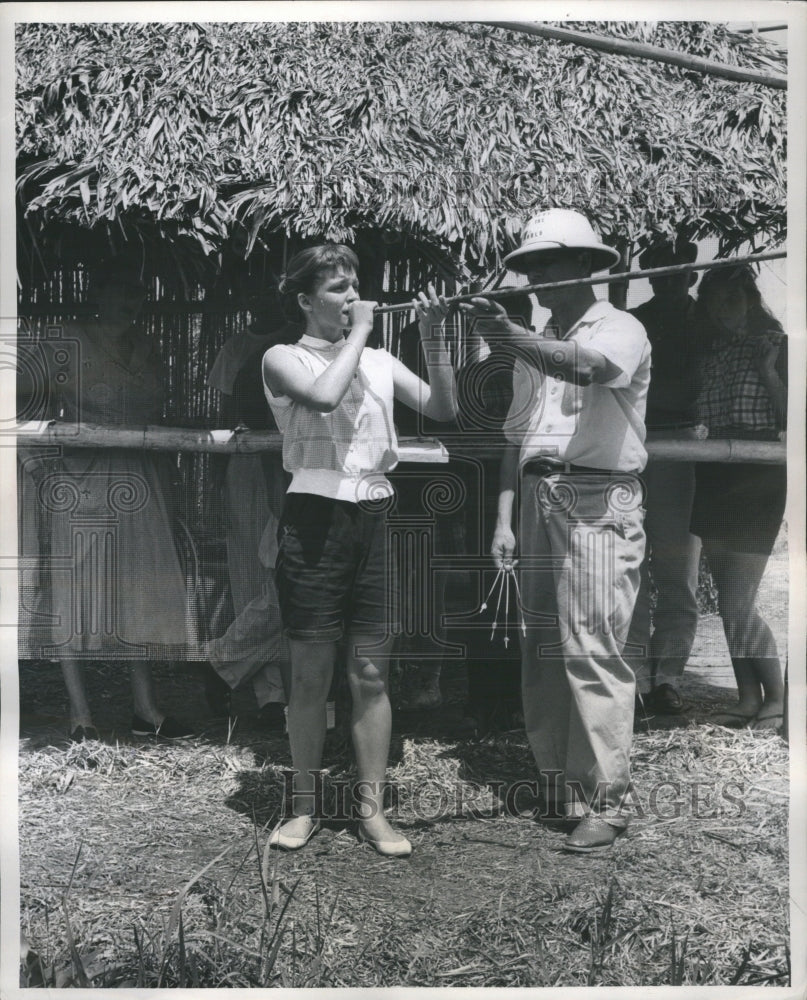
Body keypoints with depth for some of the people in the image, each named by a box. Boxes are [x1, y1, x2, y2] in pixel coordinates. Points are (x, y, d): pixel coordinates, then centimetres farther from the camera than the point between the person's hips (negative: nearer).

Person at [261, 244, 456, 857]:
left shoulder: (379, 362, 13)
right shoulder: (284, 359, 1)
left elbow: (443, 409, 4)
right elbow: (324, 395, -21)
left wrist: (434, 335, -4)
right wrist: (359, 332, -9)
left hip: (372, 519, 3)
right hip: (314, 518, -3)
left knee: (371, 673, 5)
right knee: (311, 673, 4)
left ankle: (372, 807, 14)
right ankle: (304, 806, 17)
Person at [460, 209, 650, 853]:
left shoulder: (620, 329, -1)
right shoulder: (536, 345, 20)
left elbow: (585, 366, -26)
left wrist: (510, 333, -27)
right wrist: (505, 518, 11)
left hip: (598, 502, -7)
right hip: (538, 499, 7)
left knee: (592, 651, -10)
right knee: (542, 653, 8)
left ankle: (605, 802, -3)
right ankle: (556, 788, 18)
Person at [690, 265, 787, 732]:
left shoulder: (774, 345, -1)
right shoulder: (711, 352, 13)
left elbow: (788, 417, -5)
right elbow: (700, 415, 11)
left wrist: (769, 371, -15)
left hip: (758, 478, -6)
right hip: (717, 477, 6)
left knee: (738, 600, -8)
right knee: (730, 601, 7)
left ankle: (776, 697, 7)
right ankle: (748, 698, 15)